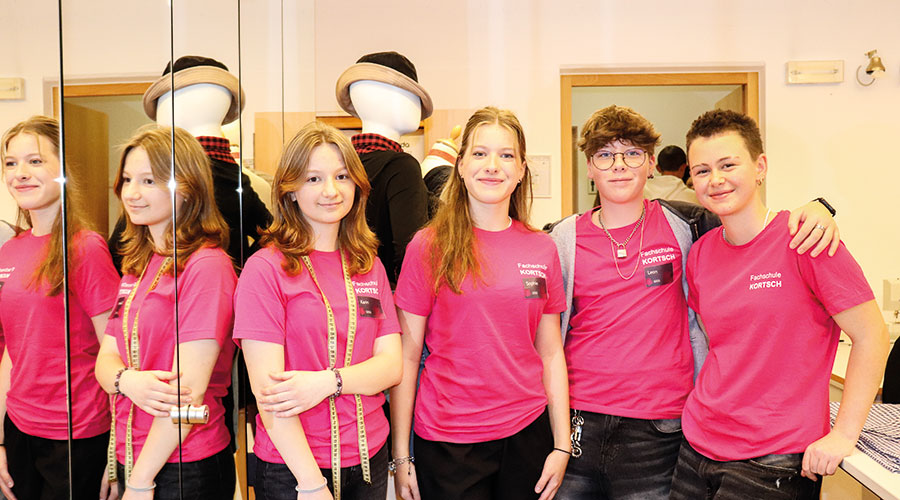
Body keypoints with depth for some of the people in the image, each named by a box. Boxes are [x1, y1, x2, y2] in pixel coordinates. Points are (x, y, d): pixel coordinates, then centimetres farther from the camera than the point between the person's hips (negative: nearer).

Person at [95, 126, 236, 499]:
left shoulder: (207, 265, -17)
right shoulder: (137, 265, 8)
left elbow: (189, 388, -20)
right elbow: (105, 355, 5)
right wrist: (126, 380, -17)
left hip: (186, 468, -7)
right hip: (131, 460, 7)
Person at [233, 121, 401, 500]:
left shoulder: (370, 267, 5)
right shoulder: (266, 268, -11)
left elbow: (392, 365, -2)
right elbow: (267, 389, -15)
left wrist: (329, 381, -19)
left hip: (370, 458, 5)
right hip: (292, 469, -5)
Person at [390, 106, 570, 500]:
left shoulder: (541, 249, 2)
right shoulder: (428, 246, -7)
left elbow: (550, 353, 5)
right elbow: (407, 356, -5)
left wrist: (562, 445, 3)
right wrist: (400, 455, -5)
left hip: (526, 431, 3)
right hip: (446, 440, -2)